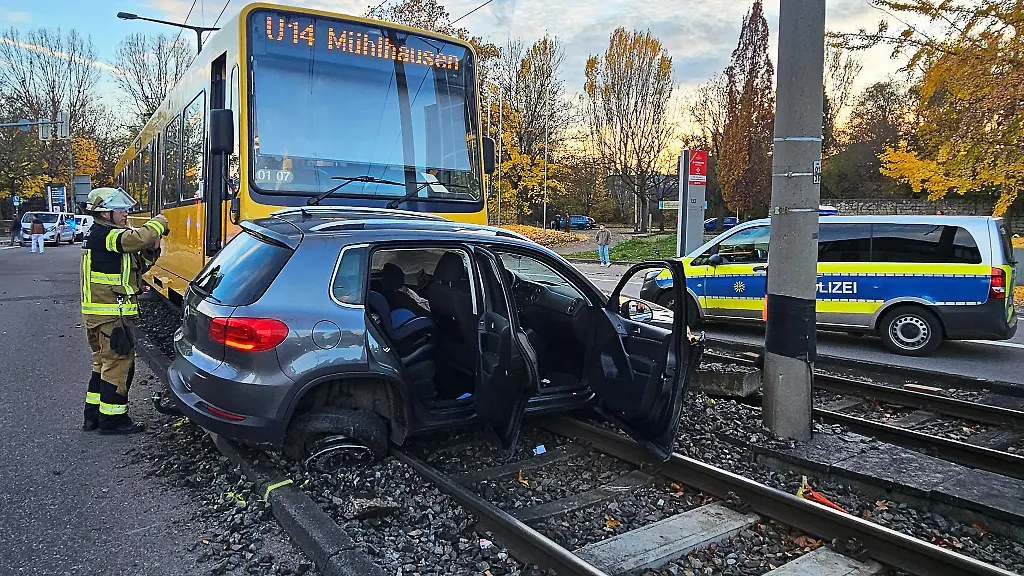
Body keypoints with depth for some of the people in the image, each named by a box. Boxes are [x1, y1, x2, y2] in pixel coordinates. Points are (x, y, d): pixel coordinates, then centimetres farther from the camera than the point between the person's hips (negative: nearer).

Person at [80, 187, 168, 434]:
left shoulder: (100, 236, 19)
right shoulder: (106, 235, -14)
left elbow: (134, 269, 18)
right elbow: (138, 238, -34)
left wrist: (150, 252, 1)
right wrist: (159, 222, -16)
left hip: (96, 312, 11)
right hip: (112, 314, -11)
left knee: (103, 363, 19)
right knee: (118, 364, -2)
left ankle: (94, 414, 27)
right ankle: (112, 419, 5)